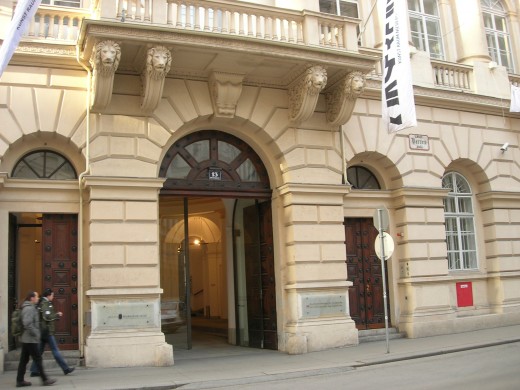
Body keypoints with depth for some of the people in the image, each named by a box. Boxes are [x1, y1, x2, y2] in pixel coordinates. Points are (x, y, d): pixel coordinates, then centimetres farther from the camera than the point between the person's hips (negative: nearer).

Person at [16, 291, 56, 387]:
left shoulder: (30, 307, 15)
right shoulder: (29, 308, -17)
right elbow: (27, 324, -27)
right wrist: (35, 334, -17)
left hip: (26, 339, 10)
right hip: (31, 339, -10)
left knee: (24, 360, 11)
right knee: (38, 359, -4)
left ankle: (20, 380, 15)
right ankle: (45, 379, 2)